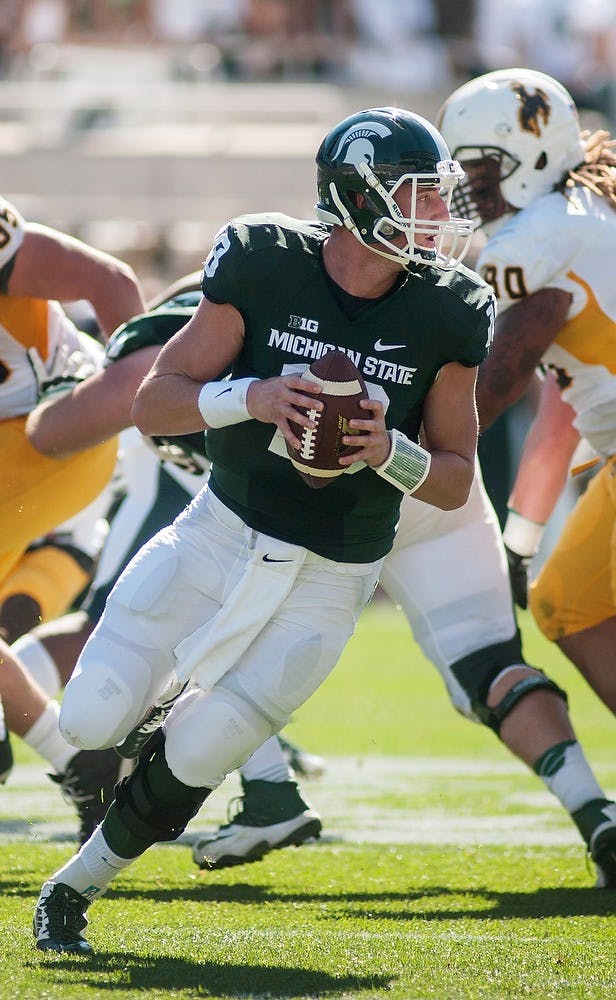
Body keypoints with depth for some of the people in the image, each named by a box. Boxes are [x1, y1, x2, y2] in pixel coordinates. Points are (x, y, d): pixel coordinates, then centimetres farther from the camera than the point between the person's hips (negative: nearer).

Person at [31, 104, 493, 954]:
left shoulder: (443, 315, -7)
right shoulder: (266, 266, -11)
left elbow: (456, 481, 1)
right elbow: (153, 404, -9)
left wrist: (389, 452, -20)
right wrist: (251, 398, -27)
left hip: (325, 587, 0)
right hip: (220, 537, 0)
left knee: (195, 760, -5)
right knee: (94, 722, -9)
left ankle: (76, 887, 20)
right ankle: (145, 715, 28)